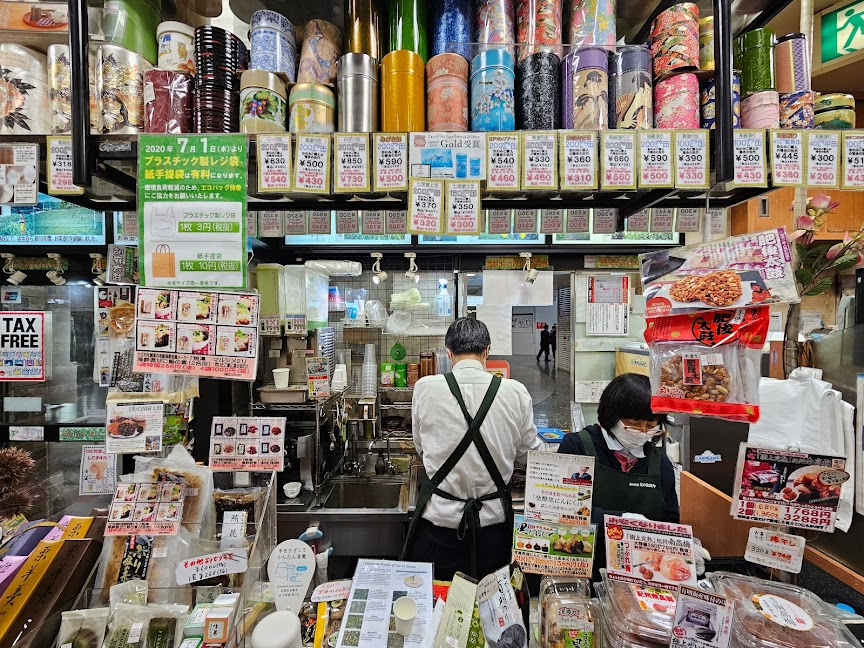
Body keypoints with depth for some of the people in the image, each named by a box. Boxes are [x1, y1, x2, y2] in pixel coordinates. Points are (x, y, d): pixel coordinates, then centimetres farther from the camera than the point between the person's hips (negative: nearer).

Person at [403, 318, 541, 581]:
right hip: (493, 519, 2)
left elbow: (421, 448, 2)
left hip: (438, 520, -1)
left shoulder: (424, 388, -13)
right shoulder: (515, 392, -12)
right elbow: (529, 453, 2)